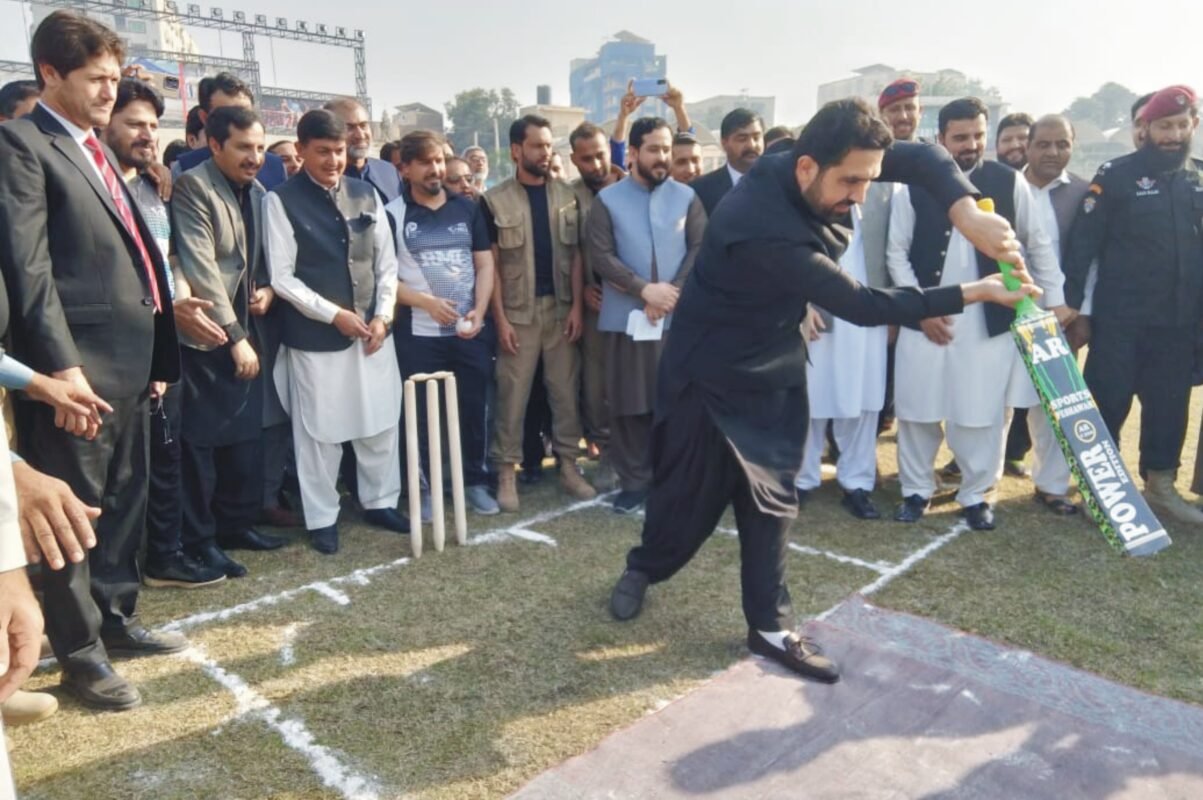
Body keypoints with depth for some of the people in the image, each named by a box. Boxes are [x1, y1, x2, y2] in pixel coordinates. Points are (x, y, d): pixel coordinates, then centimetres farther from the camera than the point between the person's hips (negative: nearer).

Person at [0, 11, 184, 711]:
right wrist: (62, 367, -21)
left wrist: (157, 356, 14)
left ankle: (117, 619, 33)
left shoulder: (98, 151, 19)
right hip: (80, 365, -8)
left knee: (126, 502, 17)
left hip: (131, 361, 8)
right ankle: (80, 652, 18)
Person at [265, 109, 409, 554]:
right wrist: (333, 314, -14)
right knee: (319, 430, 6)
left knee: (380, 421, 12)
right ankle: (322, 518, 22)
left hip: (372, 329, 4)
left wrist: (382, 315, -4)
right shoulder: (282, 200, -6)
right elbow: (282, 277, -9)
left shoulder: (366, 194, 6)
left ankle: (380, 502, 30)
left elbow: (386, 262, 8)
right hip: (315, 335, -4)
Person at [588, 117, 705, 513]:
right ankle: (634, 480, 15)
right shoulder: (607, 199, 3)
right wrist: (645, 289, -13)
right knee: (628, 404, 3)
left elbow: (700, 250, 1)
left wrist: (672, 292, -12)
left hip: (678, 317, 1)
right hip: (625, 316, -1)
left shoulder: (687, 197, 7)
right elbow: (600, 256, -5)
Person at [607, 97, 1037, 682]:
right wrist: (971, 294, -24)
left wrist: (967, 212, -29)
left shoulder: (807, 170, -12)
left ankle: (769, 626, 19)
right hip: (709, 372, -7)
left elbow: (920, 158, -10)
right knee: (692, 492, 8)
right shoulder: (765, 231, -35)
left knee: (770, 497, 7)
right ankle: (642, 568, 38)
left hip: (774, 366, 7)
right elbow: (862, 306, -29)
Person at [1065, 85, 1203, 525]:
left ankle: (1160, 485, 24)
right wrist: (1071, 302, -13)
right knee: (1109, 401, 0)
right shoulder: (1116, 175, -4)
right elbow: (1083, 242, -8)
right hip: (1120, 317, -4)